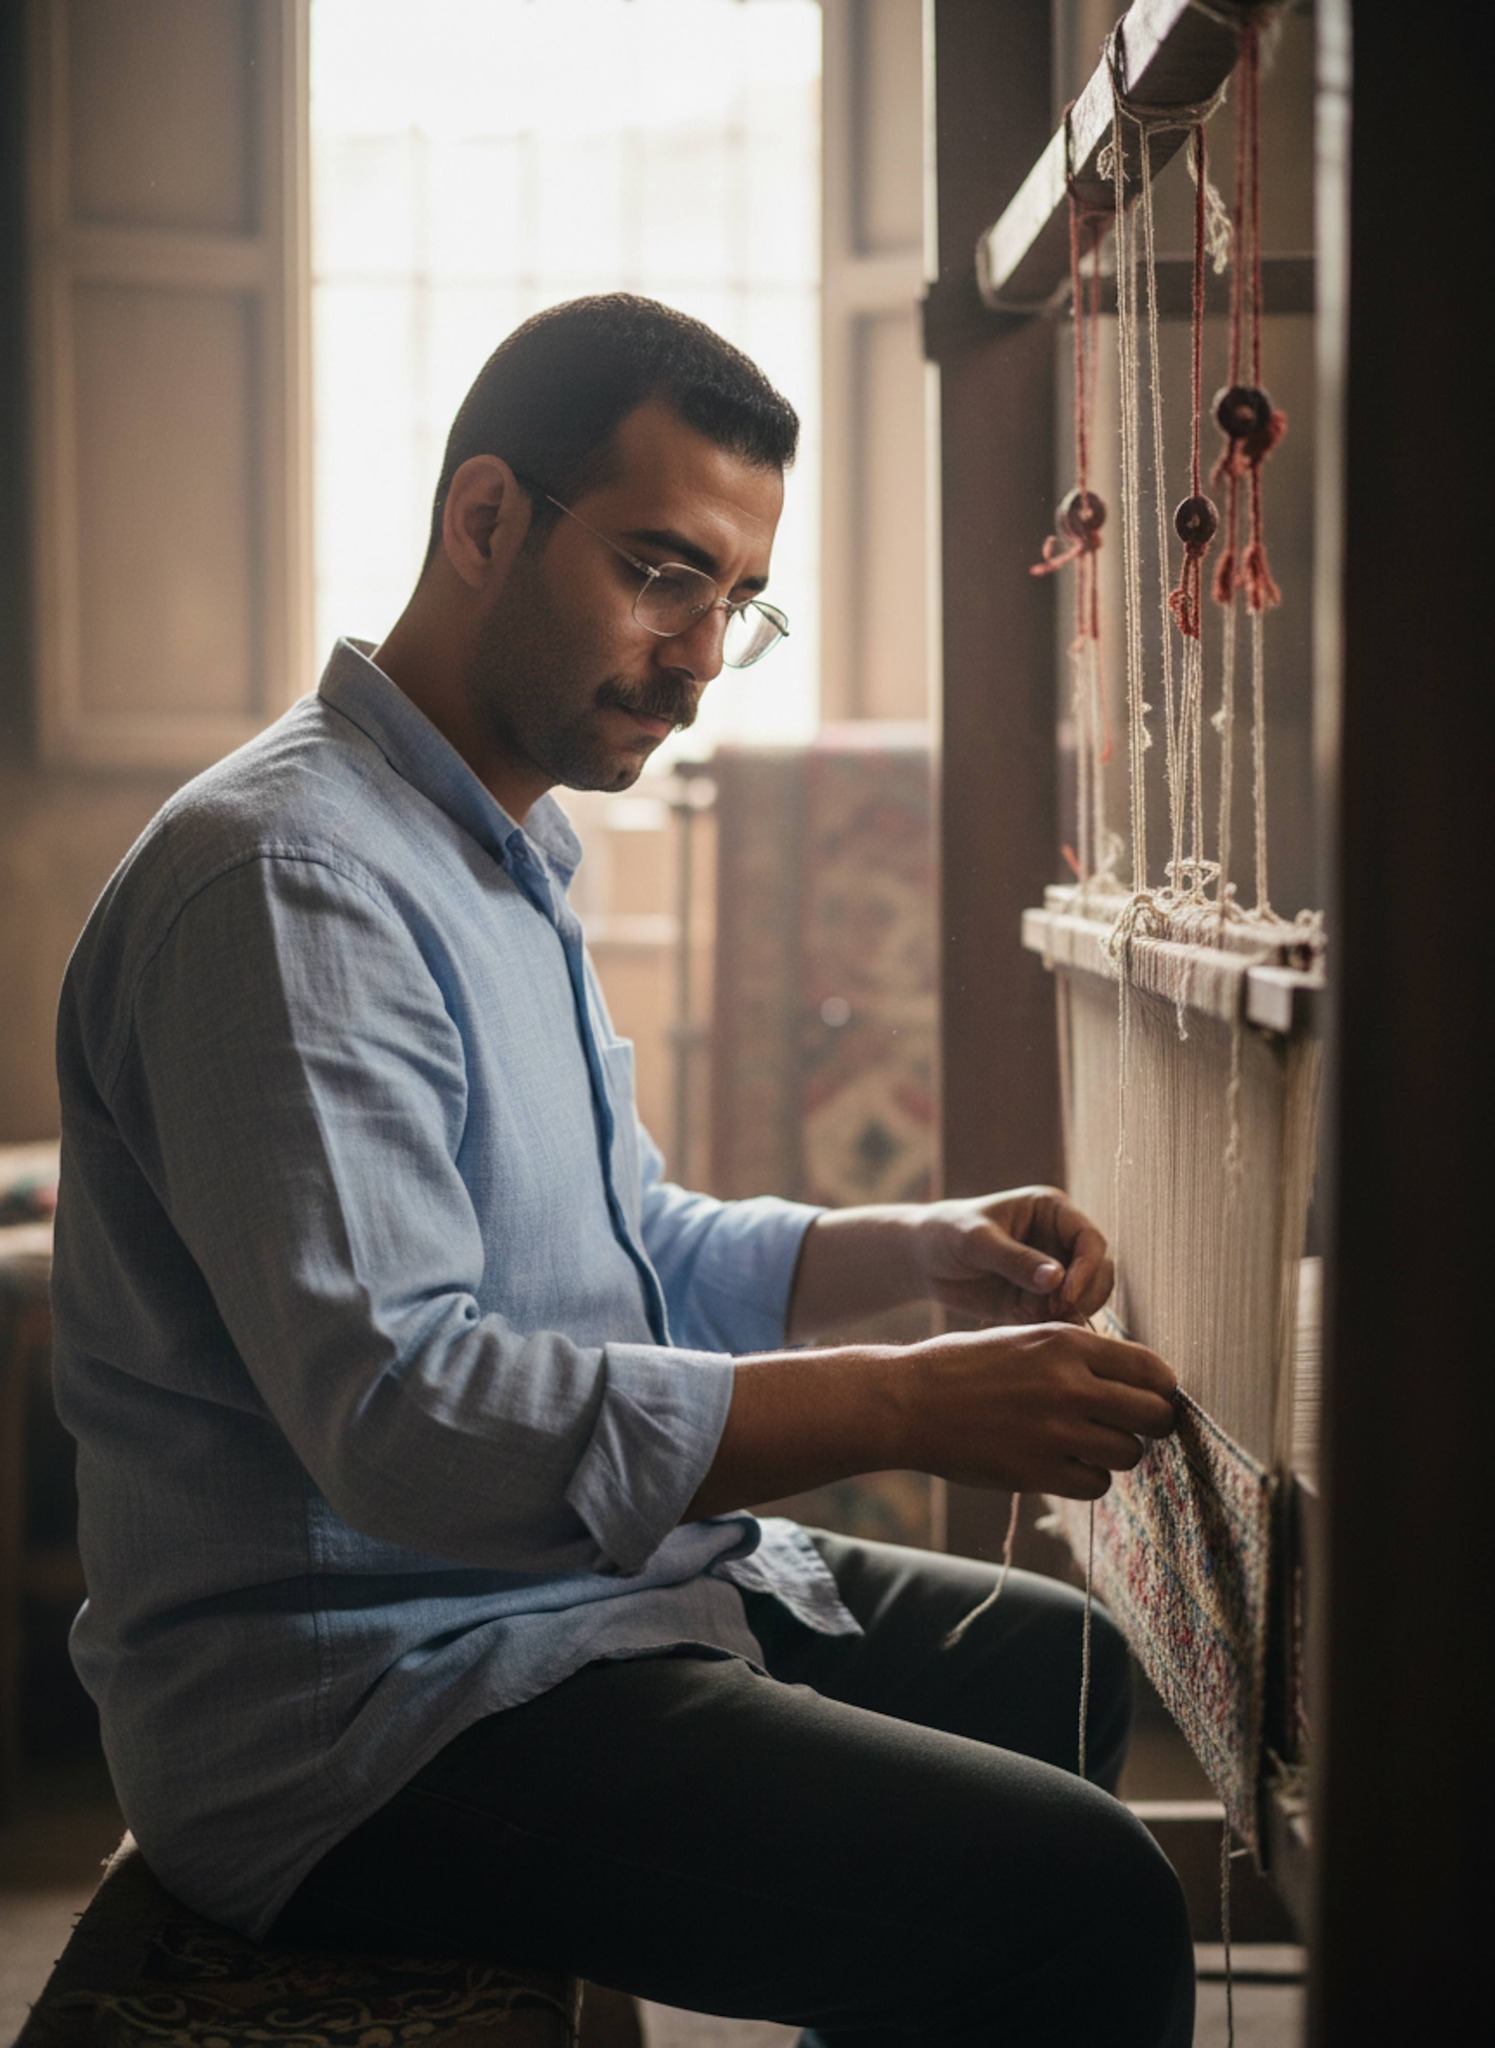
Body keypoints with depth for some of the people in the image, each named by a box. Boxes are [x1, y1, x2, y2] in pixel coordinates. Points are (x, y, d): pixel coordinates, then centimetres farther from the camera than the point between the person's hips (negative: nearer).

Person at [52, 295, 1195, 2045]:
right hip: (354, 1713, -11)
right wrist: (912, 1405, -29)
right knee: (1081, 1903, -23)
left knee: (1048, 1658, 24)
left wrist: (919, 1252, 4)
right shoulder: (290, 879, -19)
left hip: (579, 1575, 11)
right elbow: (403, 1410, -29)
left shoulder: (502, 857, 16)